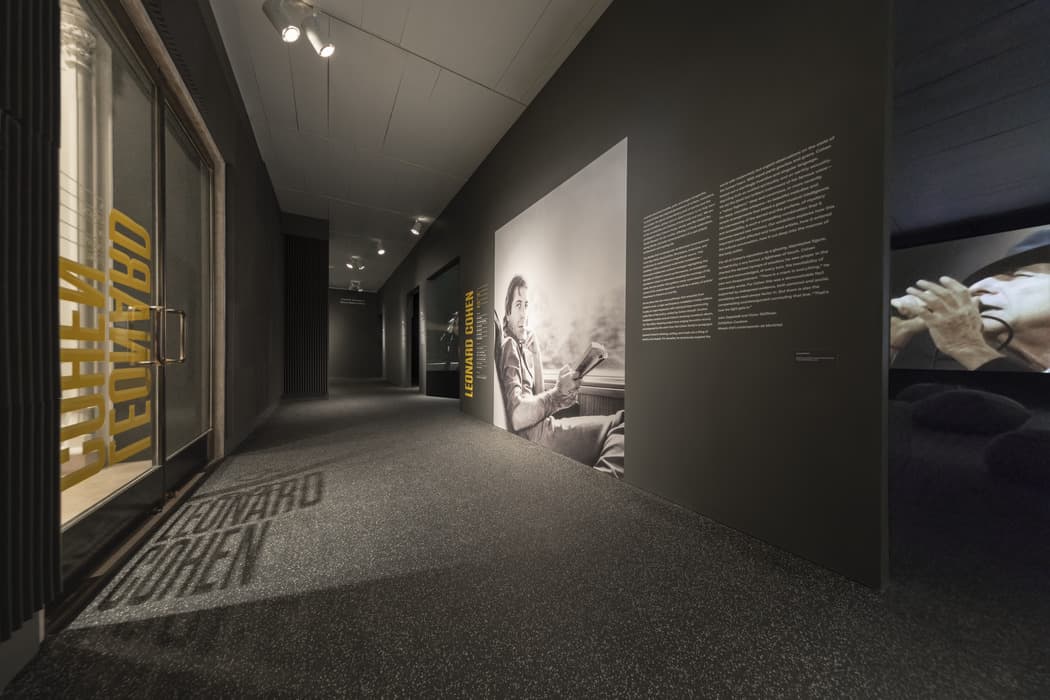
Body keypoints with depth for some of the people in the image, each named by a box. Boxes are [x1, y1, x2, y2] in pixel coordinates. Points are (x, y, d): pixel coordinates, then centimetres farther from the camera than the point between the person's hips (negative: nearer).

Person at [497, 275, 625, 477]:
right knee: (619, 424, -18)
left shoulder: (524, 346, 19)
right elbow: (517, 417, -21)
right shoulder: (510, 347, -8)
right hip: (532, 435, -9)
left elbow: (537, 396, 12)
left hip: (539, 426, 9)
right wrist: (557, 394, -22)